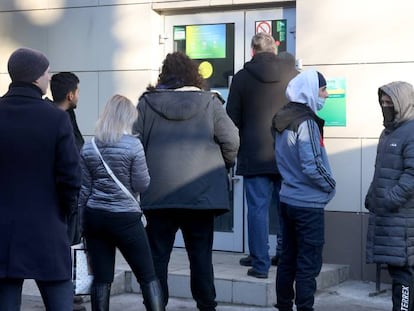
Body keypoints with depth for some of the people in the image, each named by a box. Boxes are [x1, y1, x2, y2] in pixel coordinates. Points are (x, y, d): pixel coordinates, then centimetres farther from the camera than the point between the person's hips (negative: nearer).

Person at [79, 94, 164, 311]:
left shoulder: (88, 148, 5)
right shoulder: (133, 145, -9)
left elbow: (84, 190, 8)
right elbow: (141, 185, -6)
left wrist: (84, 223, 15)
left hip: (94, 217, 4)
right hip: (125, 217, -4)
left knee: (101, 279, 6)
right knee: (148, 276, 3)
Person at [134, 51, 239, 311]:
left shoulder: (147, 102, 1)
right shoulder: (208, 101, -1)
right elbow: (231, 140, -4)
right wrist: (223, 164, 15)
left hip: (158, 192, 0)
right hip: (202, 192, 0)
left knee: (158, 255, 8)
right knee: (201, 255, 9)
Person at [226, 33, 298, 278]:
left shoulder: (242, 78, -2)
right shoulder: (293, 75, 2)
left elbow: (233, 119, 1)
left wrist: (234, 151, 14)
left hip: (254, 156, -2)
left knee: (258, 208, 0)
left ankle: (260, 263, -1)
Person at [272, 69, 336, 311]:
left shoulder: (284, 120, 8)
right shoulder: (306, 123, -18)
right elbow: (312, 166, -22)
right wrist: (330, 185, -6)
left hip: (288, 199, 8)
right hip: (309, 203, -8)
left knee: (288, 258, 15)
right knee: (309, 264, -3)